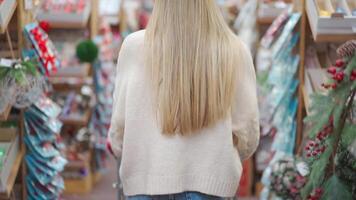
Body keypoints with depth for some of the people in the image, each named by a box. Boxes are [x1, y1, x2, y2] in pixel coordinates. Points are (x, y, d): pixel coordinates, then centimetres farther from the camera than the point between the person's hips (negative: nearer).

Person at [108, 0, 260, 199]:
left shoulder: (135, 46, -6)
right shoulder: (234, 51, -6)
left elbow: (120, 121, -1)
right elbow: (246, 129, -1)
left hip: (147, 176, 0)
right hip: (207, 179, 0)